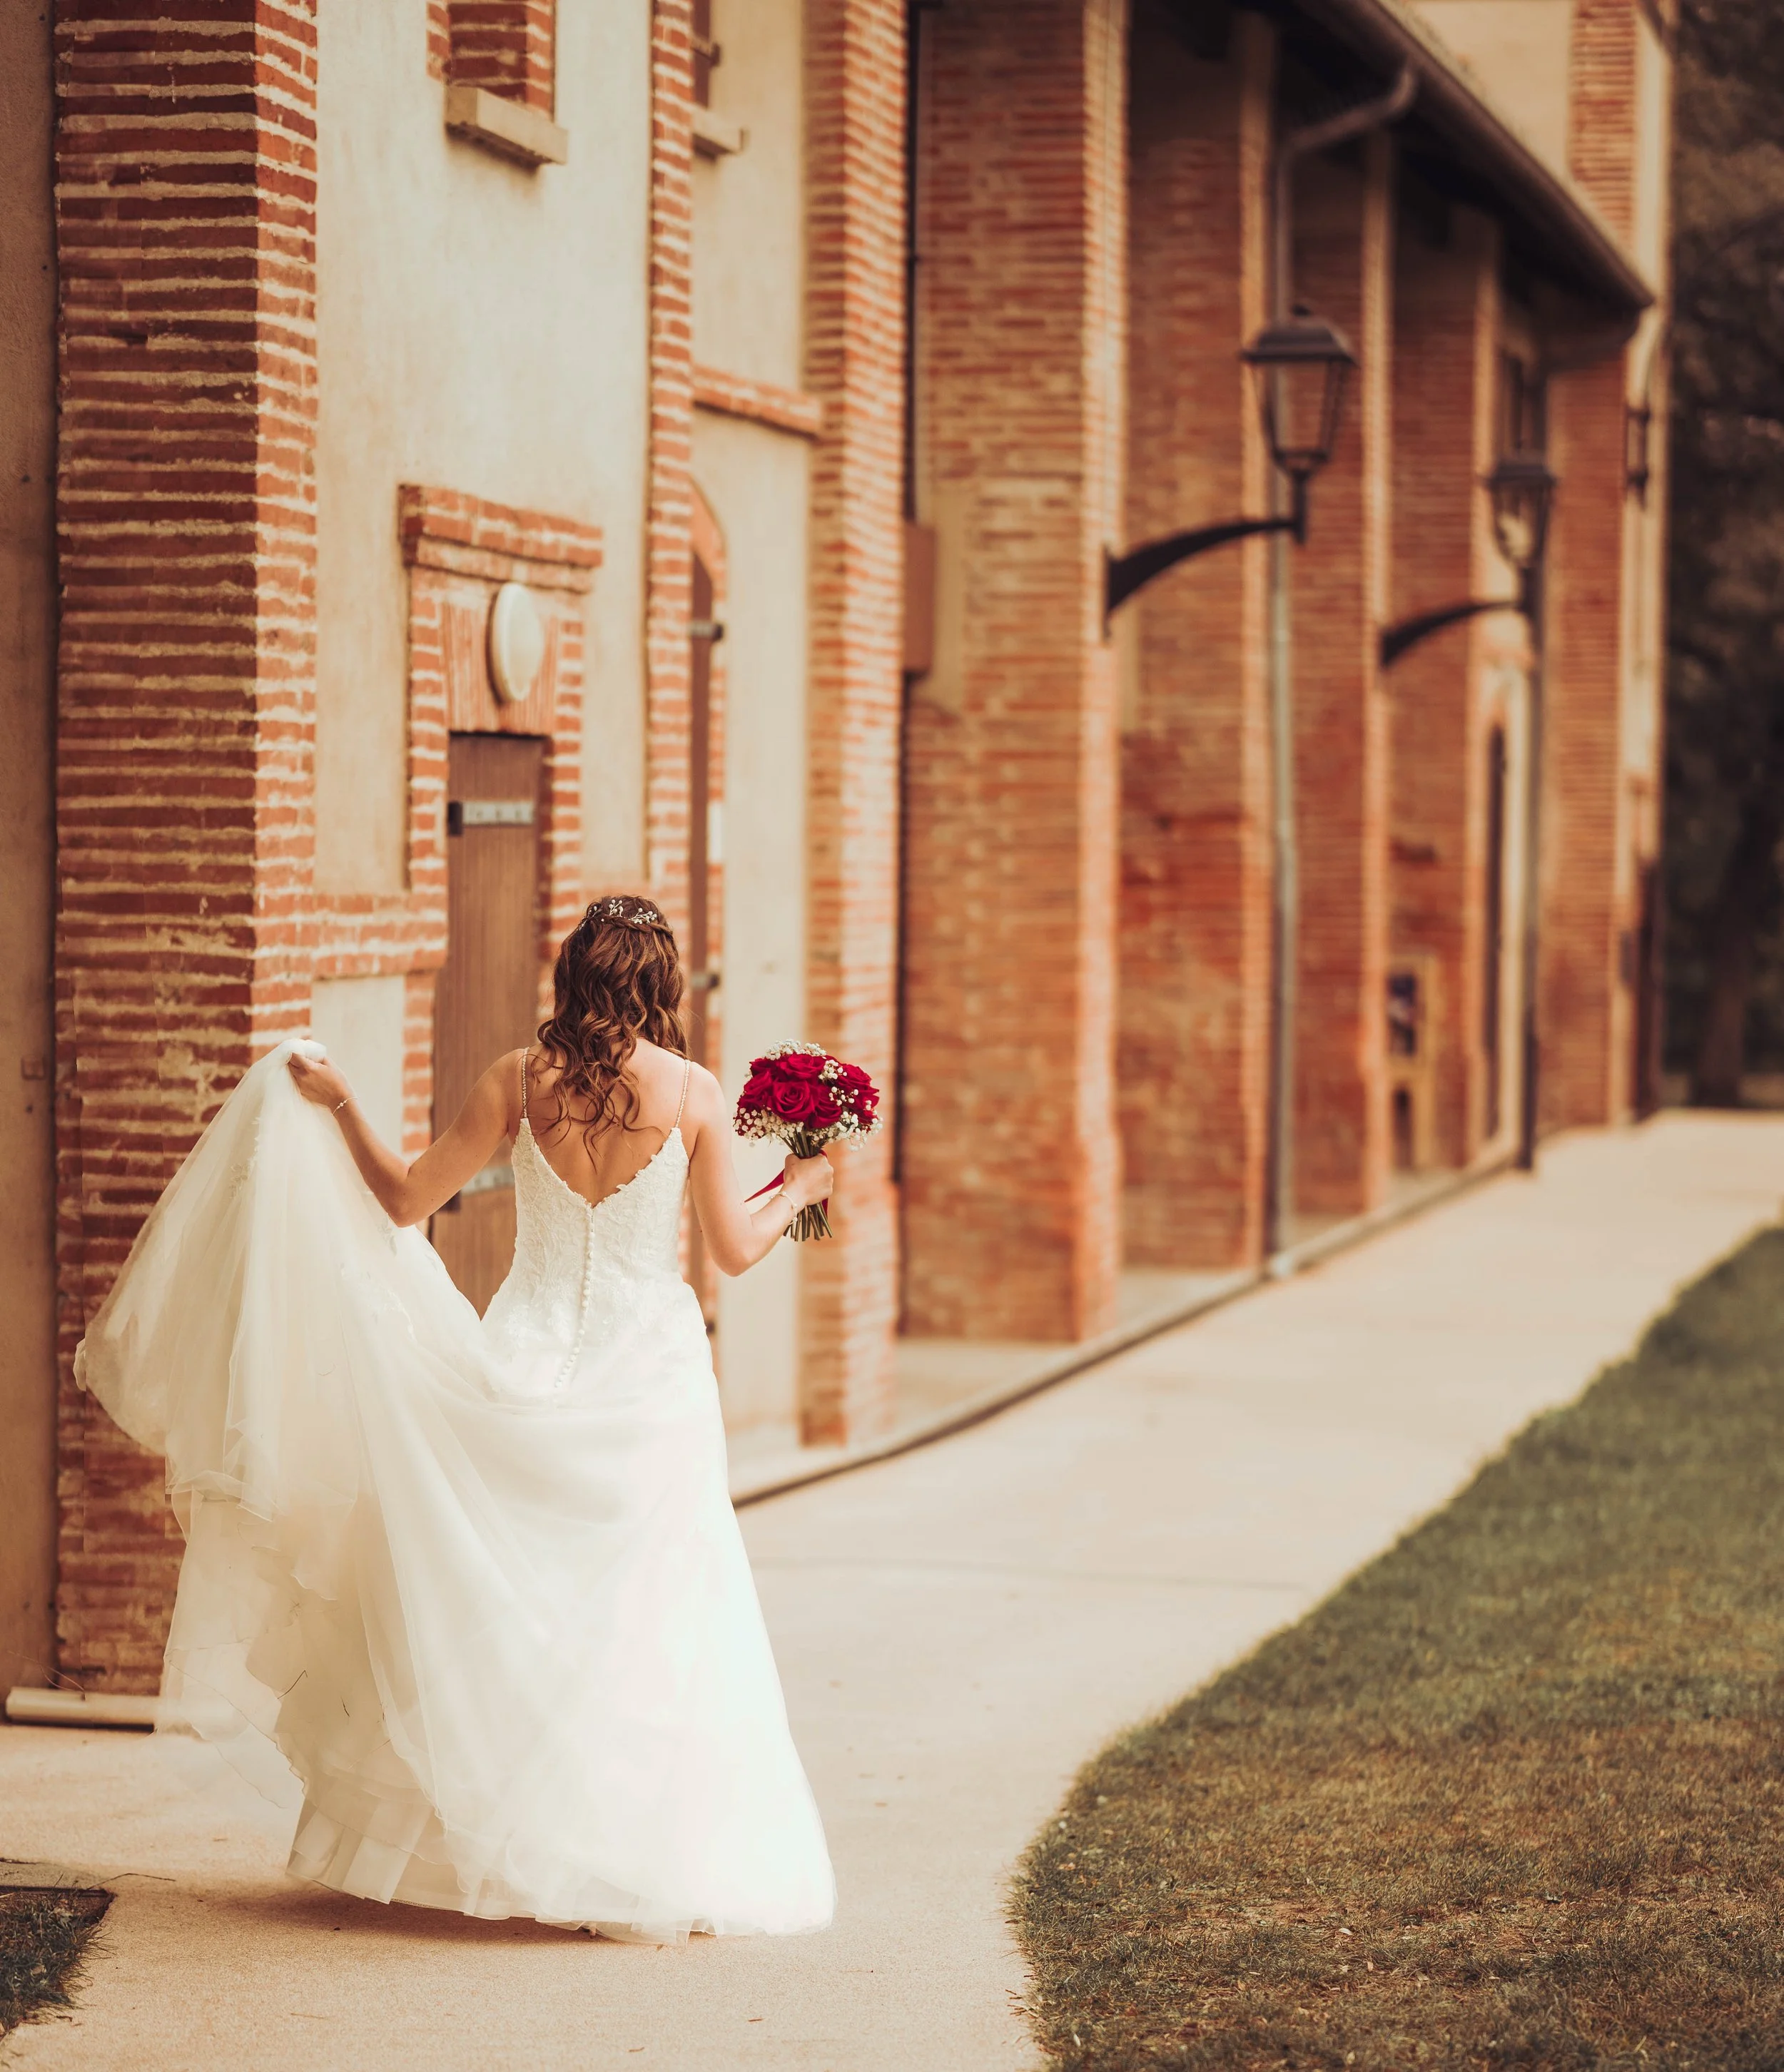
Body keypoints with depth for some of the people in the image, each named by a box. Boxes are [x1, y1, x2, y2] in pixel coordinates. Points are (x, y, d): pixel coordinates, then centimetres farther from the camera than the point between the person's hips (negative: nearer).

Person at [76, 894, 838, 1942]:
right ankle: (640, 1856, 3)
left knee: (499, 1605, 13)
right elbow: (735, 1247, 0)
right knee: (645, 1617, 4)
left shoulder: (521, 1079, -4)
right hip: (650, 1379, -2)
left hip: (530, 1367, 2)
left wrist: (338, 1107, 13)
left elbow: (405, 1200, 1)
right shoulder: (693, 1092, -8)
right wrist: (800, 1188, 18)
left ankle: (469, 1837, 19)